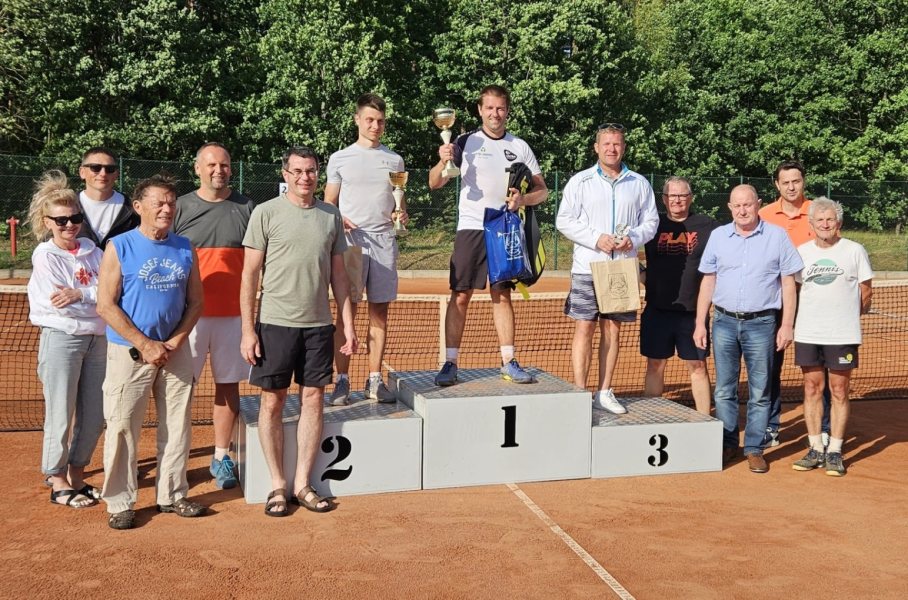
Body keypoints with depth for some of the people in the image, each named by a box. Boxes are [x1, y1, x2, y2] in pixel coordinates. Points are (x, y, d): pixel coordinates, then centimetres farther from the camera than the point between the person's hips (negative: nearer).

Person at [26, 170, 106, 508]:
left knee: (95, 415, 8)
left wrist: (80, 294, -16)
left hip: (97, 338, 5)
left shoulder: (92, 252, 9)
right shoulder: (44, 255, -3)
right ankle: (57, 482, 15)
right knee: (61, 415, 0)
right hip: (61, 338, -5)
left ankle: (77, 474, 25)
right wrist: (98, 298, -8)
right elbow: (57, 303, -13)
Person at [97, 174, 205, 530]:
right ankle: (120, 503, 10)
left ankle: (172, 495, 22)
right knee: (122, 428, -2)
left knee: (177, 427, 9)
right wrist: (146, 344, -14)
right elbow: (106, 306, -10)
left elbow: (195, 302, 8)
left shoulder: (185, 249, 6)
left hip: (176, 351, 4)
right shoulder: (119, 248, -6)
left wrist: (174, 342, -6)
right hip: (129, 352, -4)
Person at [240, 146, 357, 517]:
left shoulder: (331, 215, 9)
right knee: (272, 402, 3)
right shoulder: (266, 213, -1)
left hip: (319, 324, 3)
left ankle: (302, 484, 15)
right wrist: (248, 330, -8)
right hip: (275, 322, -3)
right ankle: (277, 485, 14)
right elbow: (249, 274, -2)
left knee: (313, 399, 5)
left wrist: (348, 325, 9)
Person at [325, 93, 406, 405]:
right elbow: (328, 203, 9)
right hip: (350, 240, -2)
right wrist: (338, 220, -12)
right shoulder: (340, 159, 8)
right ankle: (342, 380, -1)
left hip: (384, 240, 3)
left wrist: (402, 214, -3)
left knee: (380, 311, 3)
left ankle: (375, 380, 9)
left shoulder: (394, 160, 15)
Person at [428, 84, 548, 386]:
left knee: (502, 295, 7)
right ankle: (450, 363, 1)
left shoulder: (520, 147, 9)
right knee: (460, 295, -3)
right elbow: (434, 184, 0)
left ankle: (509, 362, 11)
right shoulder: (465, 143, 2)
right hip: (471, 228, -2)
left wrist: (523, 199, -12)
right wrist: (444, 161, -21)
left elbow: (542, 190, 9)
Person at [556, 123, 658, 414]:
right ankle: (581, 395, 1)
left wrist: (632, 238, -10)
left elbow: (651, 221, 10)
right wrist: (596, 238, -14)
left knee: (612, 329, 8)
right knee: (584, 329, -4)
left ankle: (604, 392, 16)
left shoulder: (639, 184, 9)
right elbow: (564, 220, -3)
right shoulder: (580, 181, 2)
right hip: (587, 267, -2)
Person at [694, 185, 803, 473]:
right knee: (724, 390, 7)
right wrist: (700, 323, 6)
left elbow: (788, 283, 2)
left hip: (761, 323, -2)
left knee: (760, 392, 3)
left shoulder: (777, 236, 0)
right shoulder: (718, 236, 7)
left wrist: (787, 326, -4)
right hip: (724, 322, 2)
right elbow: (708, 281, 10)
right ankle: (727, 444, 19)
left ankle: (755, 448, 12)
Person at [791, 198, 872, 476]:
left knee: (839, 391, 2)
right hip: (807, 334, 3)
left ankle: (834, 451, 9)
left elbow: (865, 292, 6)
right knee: (812, 388, 6)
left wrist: (848, 316, 11)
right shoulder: (802, 252, 7)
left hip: (842, 335, -2)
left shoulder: (854, 250, 0)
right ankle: (815, 449, 14)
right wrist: (814, 316, 13)